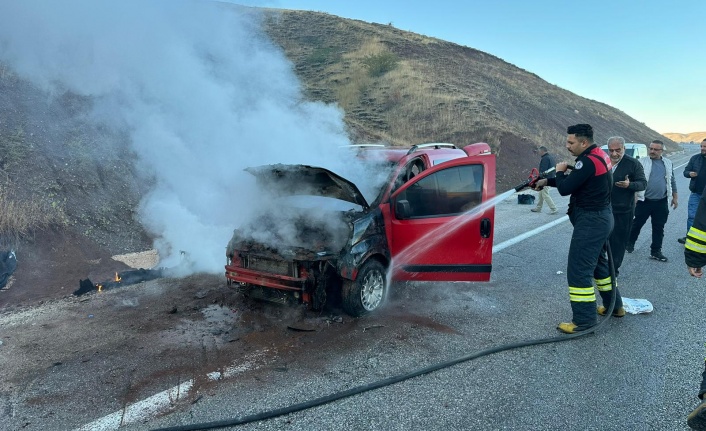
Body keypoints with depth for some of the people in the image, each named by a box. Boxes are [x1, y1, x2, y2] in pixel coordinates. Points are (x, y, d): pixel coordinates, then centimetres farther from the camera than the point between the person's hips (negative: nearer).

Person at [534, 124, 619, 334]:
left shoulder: (588, 161, -23)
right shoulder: (599, 155, 10)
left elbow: (565, 188, -23)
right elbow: (575, 180, 18)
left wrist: (560, 172, -4)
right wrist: (546, 181, 11)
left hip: (590, 221, -11)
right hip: (601, 217, 11)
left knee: (578, 270, -7)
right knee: (598, 262, 24)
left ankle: (584, 320, -3)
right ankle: (614, 305, 37)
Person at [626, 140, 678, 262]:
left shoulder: (668, 163, 8)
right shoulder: (642, 162, -5)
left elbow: (672, 181, 16)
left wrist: (675, 197, 15)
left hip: (661, 202, 3)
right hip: (644, 201, -3)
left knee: (658, 228, 8)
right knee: (637, 224, 8)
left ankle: (656, 251, 17)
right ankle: (630, 243, 29)